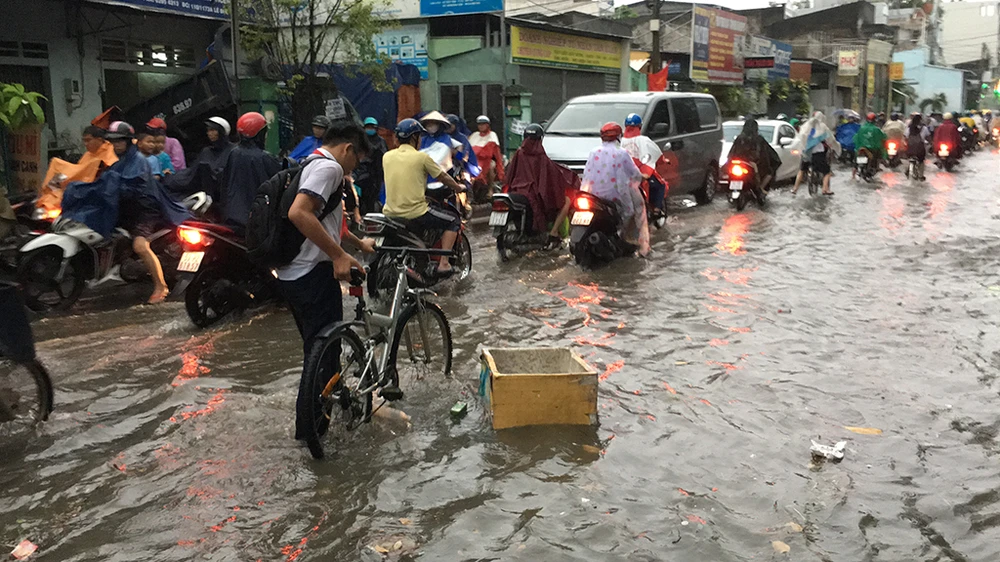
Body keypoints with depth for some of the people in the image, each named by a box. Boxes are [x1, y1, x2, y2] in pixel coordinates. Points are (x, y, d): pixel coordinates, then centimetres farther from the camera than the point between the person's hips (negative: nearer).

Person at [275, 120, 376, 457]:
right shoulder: (328, 166, -12)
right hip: (313, 273, -10)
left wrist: (358, 243, 41)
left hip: (291, 274, 10)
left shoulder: (310, 164, 20)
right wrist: (339, 256, -25)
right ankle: (309, 429, 8)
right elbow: (299, 213, -29)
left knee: (317, 348, 22)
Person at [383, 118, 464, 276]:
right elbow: (443, 177, 4)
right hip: (415, 214, -6)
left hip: (390, 214, 6)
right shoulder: (421, 157, -7)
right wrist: (458, 187, 24)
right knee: (454, 221, 12)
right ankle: (443, 264, 1)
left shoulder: (387, 156, 7)